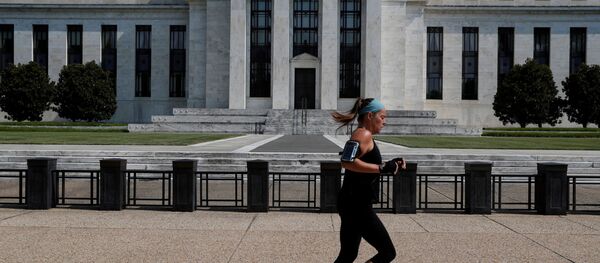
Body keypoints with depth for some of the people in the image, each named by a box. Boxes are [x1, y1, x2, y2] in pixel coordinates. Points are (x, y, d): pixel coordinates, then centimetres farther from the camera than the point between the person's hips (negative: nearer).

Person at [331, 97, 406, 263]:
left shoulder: (362, 135, 19)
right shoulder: (363, 134, -12)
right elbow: (347, 162, -28)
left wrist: (390, 165, 18)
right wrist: (382, 168, -24)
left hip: (353, 205, 10)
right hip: (357, 206, -10)